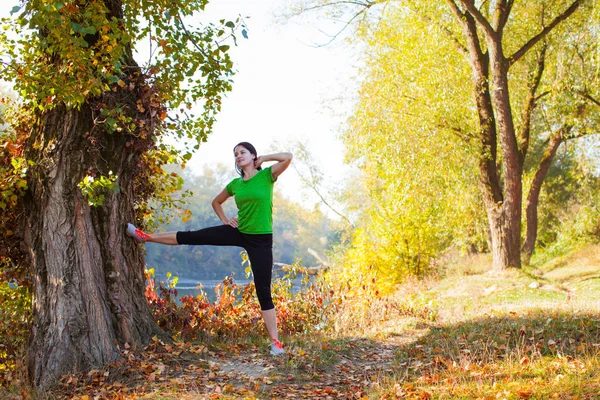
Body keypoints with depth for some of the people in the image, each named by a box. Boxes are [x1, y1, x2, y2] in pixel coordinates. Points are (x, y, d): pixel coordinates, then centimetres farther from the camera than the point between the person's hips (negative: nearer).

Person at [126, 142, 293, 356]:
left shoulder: (267, 176, -8)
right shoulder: (235, 184, 6)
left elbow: (288, 158, -25)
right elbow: (216, 202, 23)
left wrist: (264, 159, -10)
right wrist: (225, 219, 7)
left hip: (260, 240, -4)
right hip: (238, 232, 5)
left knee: (263, 290, -5)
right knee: (192, 236, 5)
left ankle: (275, 341, 1)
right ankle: (146, 236, 21)